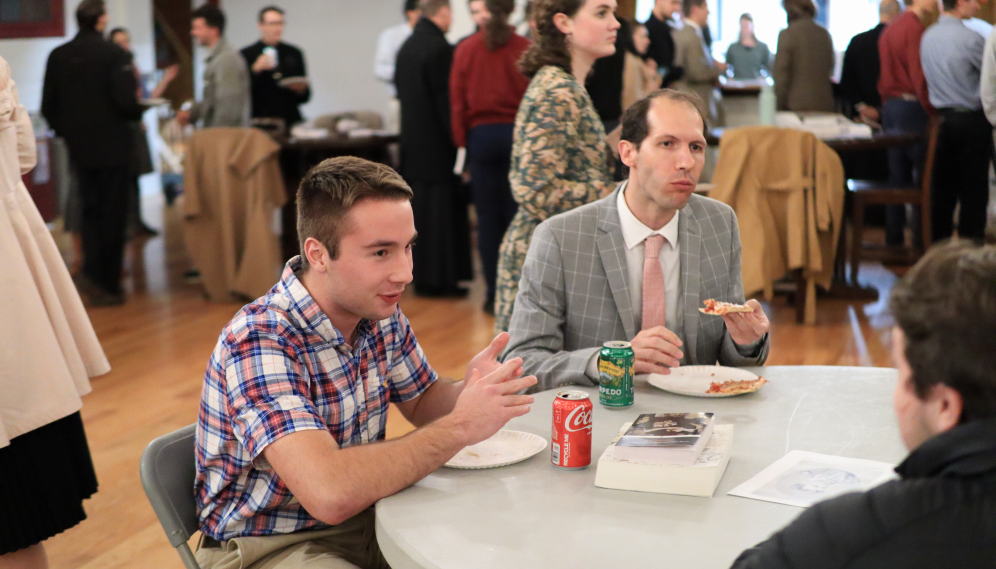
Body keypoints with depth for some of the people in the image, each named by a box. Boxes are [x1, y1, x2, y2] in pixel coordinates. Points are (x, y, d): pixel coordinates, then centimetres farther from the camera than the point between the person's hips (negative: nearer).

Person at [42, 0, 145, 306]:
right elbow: (127, 103, -21)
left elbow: (48, 106, 3)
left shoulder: (57, 56, 0)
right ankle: (108, 285, 9)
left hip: (79, 147, 4)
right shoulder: (115, 54, -14)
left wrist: (66, 130, 18)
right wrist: (140, 109, 1)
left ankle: (92, 272, 3)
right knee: (113, 215, 5)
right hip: (113, 146, -4)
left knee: (91, 210, 18)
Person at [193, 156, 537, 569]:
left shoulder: (378, 314, -3)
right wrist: (460, 427, -28)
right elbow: (330, 493, -37)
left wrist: (469, 392, -11)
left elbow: (421, 403, 13)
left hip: (362, 518, 7)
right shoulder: (258, 343, -27)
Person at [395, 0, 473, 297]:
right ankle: (440, 279, 3)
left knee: (420, 208, 13)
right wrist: (457, 139, -13)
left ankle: (422, 275, 20)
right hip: (437, 143, -8)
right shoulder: (440, 48, -16)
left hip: (412, 139, 8)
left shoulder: (406, 47, 9)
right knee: (442, 212, -1)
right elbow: (447, 99, -18)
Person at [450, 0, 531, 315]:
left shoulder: (465, 50, 0)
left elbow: (457, 101, 2)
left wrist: (462, 142, 10)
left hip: (481, 135, 1)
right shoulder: (525, 49, -5)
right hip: (518, 134, -1)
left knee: (488, 217, 6)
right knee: (517, 215, 5)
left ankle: (494, 295, 8)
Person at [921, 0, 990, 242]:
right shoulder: (970, 38, -17)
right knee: (973, 188, 1)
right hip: (971, 119, -6)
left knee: (943, 186, 12)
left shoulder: (928, 36, 5)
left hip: (941, 118, 6)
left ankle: (939, 243, 16)